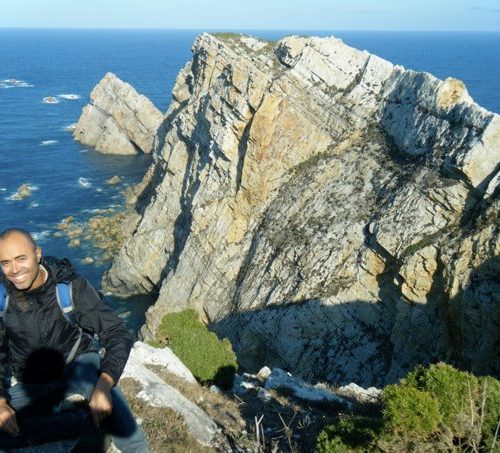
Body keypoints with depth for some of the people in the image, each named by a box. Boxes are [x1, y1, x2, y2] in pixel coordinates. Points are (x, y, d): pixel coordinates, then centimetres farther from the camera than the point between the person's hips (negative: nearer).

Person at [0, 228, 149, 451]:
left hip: (76, 372, -3)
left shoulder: (71, 287, -15)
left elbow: (118, 336, -18)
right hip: (26, 387, 3)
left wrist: (104, 385, -35)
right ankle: (80, 418, -20)